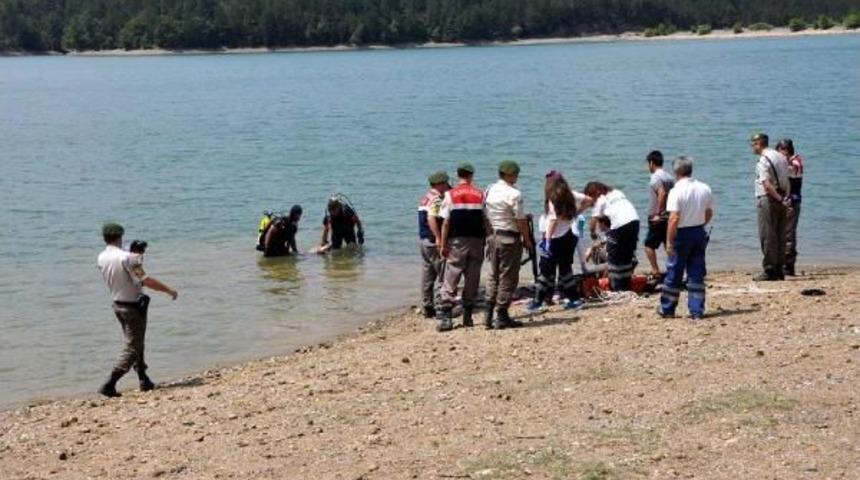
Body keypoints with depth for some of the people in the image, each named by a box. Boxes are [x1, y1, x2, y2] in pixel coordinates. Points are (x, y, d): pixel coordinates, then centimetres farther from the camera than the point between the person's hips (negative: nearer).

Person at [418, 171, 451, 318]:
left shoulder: (425, 197, 15)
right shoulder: (436, 198, -14)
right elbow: (431, 219, -25)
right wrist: (440, 239, -26)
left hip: (423, 238, 10)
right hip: (433, 240, -10)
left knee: (427, 274, 11)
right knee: (442, 274, -6)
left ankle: (427, 307, 14)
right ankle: (439, 306, -7)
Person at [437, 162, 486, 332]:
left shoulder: (450, 195, -2)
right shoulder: (480, 195, 3)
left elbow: (446, 222, -4)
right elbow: (486, 221, 3)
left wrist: (443, 245, 1)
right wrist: (486, 240, 12)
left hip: (456, 242, -2)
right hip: (476, 241, 2)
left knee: (450, 280, -2)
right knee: (472, 280, 9)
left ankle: (446, 316, -11)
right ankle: (467, 316, 12)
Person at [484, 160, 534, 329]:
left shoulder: (489, 190, 6)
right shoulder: (514, 194, -15)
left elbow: (485, 215, 10)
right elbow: (520, 220, -13)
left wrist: (490, 234, 17)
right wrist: (527, 240, -2)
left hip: (493, 237, 7)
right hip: (509, 239, -7)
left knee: (494, 276, 14)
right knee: (508, 278, 0)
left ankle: (489, 316, 14)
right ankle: (502, 317, 1)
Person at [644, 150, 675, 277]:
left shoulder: (656, 177, -12)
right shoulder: (669, 177, 13)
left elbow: (662, 193, -25)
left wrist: (658, 213, -22)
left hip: (657, 219, -8)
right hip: (669, 218, 8)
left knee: (649, 245, 0)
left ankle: (655, 271, -4)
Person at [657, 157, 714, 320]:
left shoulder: (677, 191, -17)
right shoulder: (705, 189, 2)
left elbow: (674, 218, -22)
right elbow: (709, 214, 11)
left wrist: (669, 241, -18)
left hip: (682, 234, -5)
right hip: (699, 233, 5)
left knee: (674, 272, 8)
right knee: (697, 273, 10)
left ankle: (667, 309, 19)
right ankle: (697, 311, 8)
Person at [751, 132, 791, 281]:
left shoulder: (763, 160, -14)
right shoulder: (781, 157, 13)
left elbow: (767, 184, -23)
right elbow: (787, 181, 12)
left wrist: (779, 198, -18)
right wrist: (786, 197, 5)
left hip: (768, 199, -8)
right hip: (781, 200, 8)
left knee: (767, 236, -3)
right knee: (780, 236, 12)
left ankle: (769, 270, -3)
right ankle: (779, 269, 16)